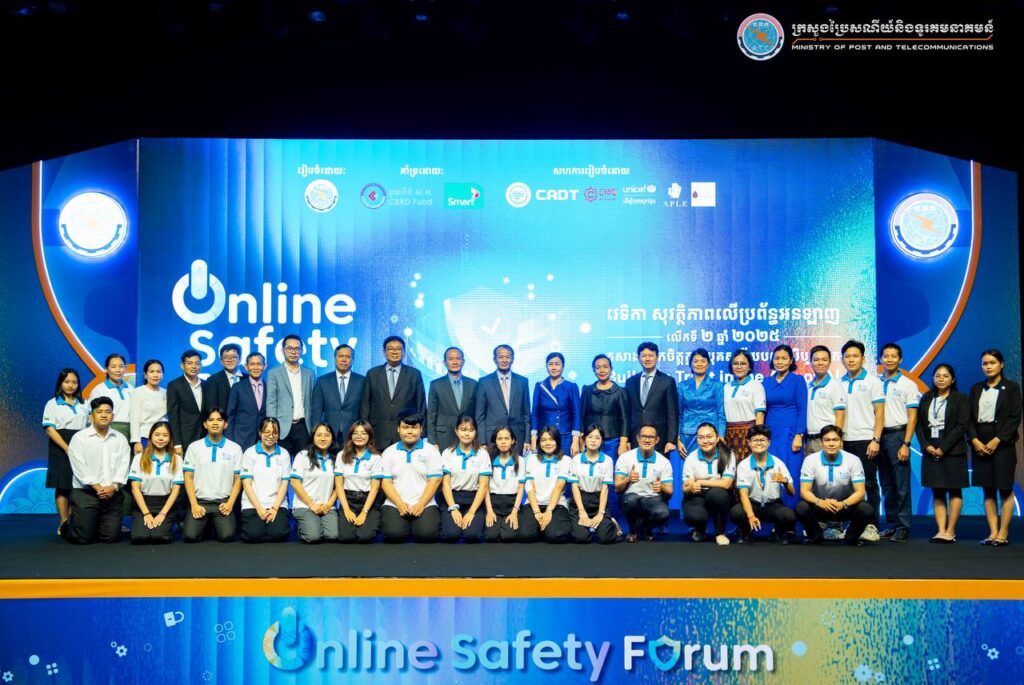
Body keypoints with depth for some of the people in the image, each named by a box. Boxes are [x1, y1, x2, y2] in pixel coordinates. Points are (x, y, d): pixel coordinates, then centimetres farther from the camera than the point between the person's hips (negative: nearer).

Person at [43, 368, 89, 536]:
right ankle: (63, 522, -2)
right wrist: (67, 448, -17)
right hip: (60, 447, -3)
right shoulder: (53, 404, 2)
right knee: (62, 485, -3)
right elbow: (50, 429, -7)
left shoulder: (83, 404, 14)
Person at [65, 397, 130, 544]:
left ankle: (99, 525, 32)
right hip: (85, 492, -3)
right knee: (84, 538, -7)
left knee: (111, 537, -1)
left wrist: (113, 486, -14)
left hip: (113, 494, 3)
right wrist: (97, 487, -16)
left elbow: (124, 465, 1)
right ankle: (70, 523, 27)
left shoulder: (120, 439, 10)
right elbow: (79, 466, -9)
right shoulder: (79, 437, 0)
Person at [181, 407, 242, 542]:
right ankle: (204, 525, 13)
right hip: (200, 501, 0)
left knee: (227, 536, -22)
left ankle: (216, 525, 13)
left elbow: (238, 479, 5)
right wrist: (194, 505, -6)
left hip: (223, 502, 0)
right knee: (190, 536, -21)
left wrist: (230, 503, -7)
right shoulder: (194, 447, 5)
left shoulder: (235, 448, 4)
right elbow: (188, 477, 3)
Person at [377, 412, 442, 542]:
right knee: (393, 534, -26)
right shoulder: (389, 452, 9)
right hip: (395, 504, 1)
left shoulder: (431, 451, 4)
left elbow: (434, 480, -2)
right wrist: (400, 504, -11)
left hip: (425, 504, -1)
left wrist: (421, 504, -13)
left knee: (427, 534, -25)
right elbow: (386, 482, 4)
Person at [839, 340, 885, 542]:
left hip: (865, 440, -4)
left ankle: (872, 526, 4)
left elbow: (879, 413, -4)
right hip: (845, 441, 4)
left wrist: (876, 440, -12)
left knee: (869, 485, -1)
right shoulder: (840, 383, 12)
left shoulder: (872, 381, 0)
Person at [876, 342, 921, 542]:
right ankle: (891, 525, 17)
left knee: (901, 485, -3)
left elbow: (912, 417, -3)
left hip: (897, 434, -4)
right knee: (886, 486, 9)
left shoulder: (908, 385, 0)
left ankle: (903, 527, 2)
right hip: (879, 435, 4)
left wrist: (906, 444, -11)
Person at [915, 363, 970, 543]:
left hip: (953, 451, -4)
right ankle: (941, 530, 3)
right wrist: (926, 445, -7)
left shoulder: (961, 399, -1)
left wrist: (943, 448, -14)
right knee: (937, 493, 3)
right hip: (931, 450, 4)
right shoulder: (926, 398, 12)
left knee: (954, 491, 0)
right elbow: (919, 424, 8)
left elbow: (962, 426, -9)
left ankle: (950, 532, 2)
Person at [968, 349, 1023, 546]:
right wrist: (974, 440, -7)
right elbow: (970, 418, 8)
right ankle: (993, 532, 6)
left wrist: (996, 440, -14)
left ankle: (1003, 533, 1)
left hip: (1003, 443, -4)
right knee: (987, 490, 4)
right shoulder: (976, 389, 13)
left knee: (1005, 489, -2)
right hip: (980, 444, 4)